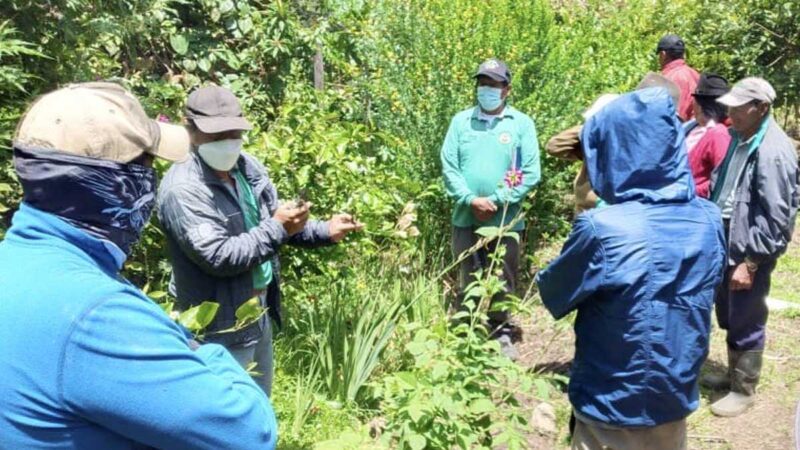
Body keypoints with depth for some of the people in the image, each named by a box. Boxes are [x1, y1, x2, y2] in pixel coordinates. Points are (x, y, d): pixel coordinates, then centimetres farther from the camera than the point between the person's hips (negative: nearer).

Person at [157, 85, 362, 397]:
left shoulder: (248, 167, 0)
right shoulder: (183, 189, -24)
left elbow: (276, 221, 11)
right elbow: (218, 257, -29)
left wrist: (325, 232, -2)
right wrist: (277, 228, -28)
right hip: (221, 325, -8)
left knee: (259, 402, 27)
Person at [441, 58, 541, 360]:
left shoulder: (522, 124, 1)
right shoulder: (461, 121, 6)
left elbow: (530, 174, -5)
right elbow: (448, 166, -1)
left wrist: (496, 201, -14)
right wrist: (471, 200, -14)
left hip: (505, 220, -1)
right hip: (466, 219, 1)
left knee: (502, 284, 9)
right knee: (467, 284, 9)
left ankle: (502, 336, 26)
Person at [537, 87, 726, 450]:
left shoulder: (601, 230, -27)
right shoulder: (709, 220, -10)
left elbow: (554, 298, -12)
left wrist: (542, 278, 10)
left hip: (613, 406, -4)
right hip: (677, 399, 5)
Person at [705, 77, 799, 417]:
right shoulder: (741, 138, 7)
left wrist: (751, 262, -20)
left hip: (750, 254, -9)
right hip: (728, 246, 9)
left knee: (745, 325, 6)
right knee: (728, 319, 21)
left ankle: (744, 390, 23)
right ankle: (733, 375, 39)